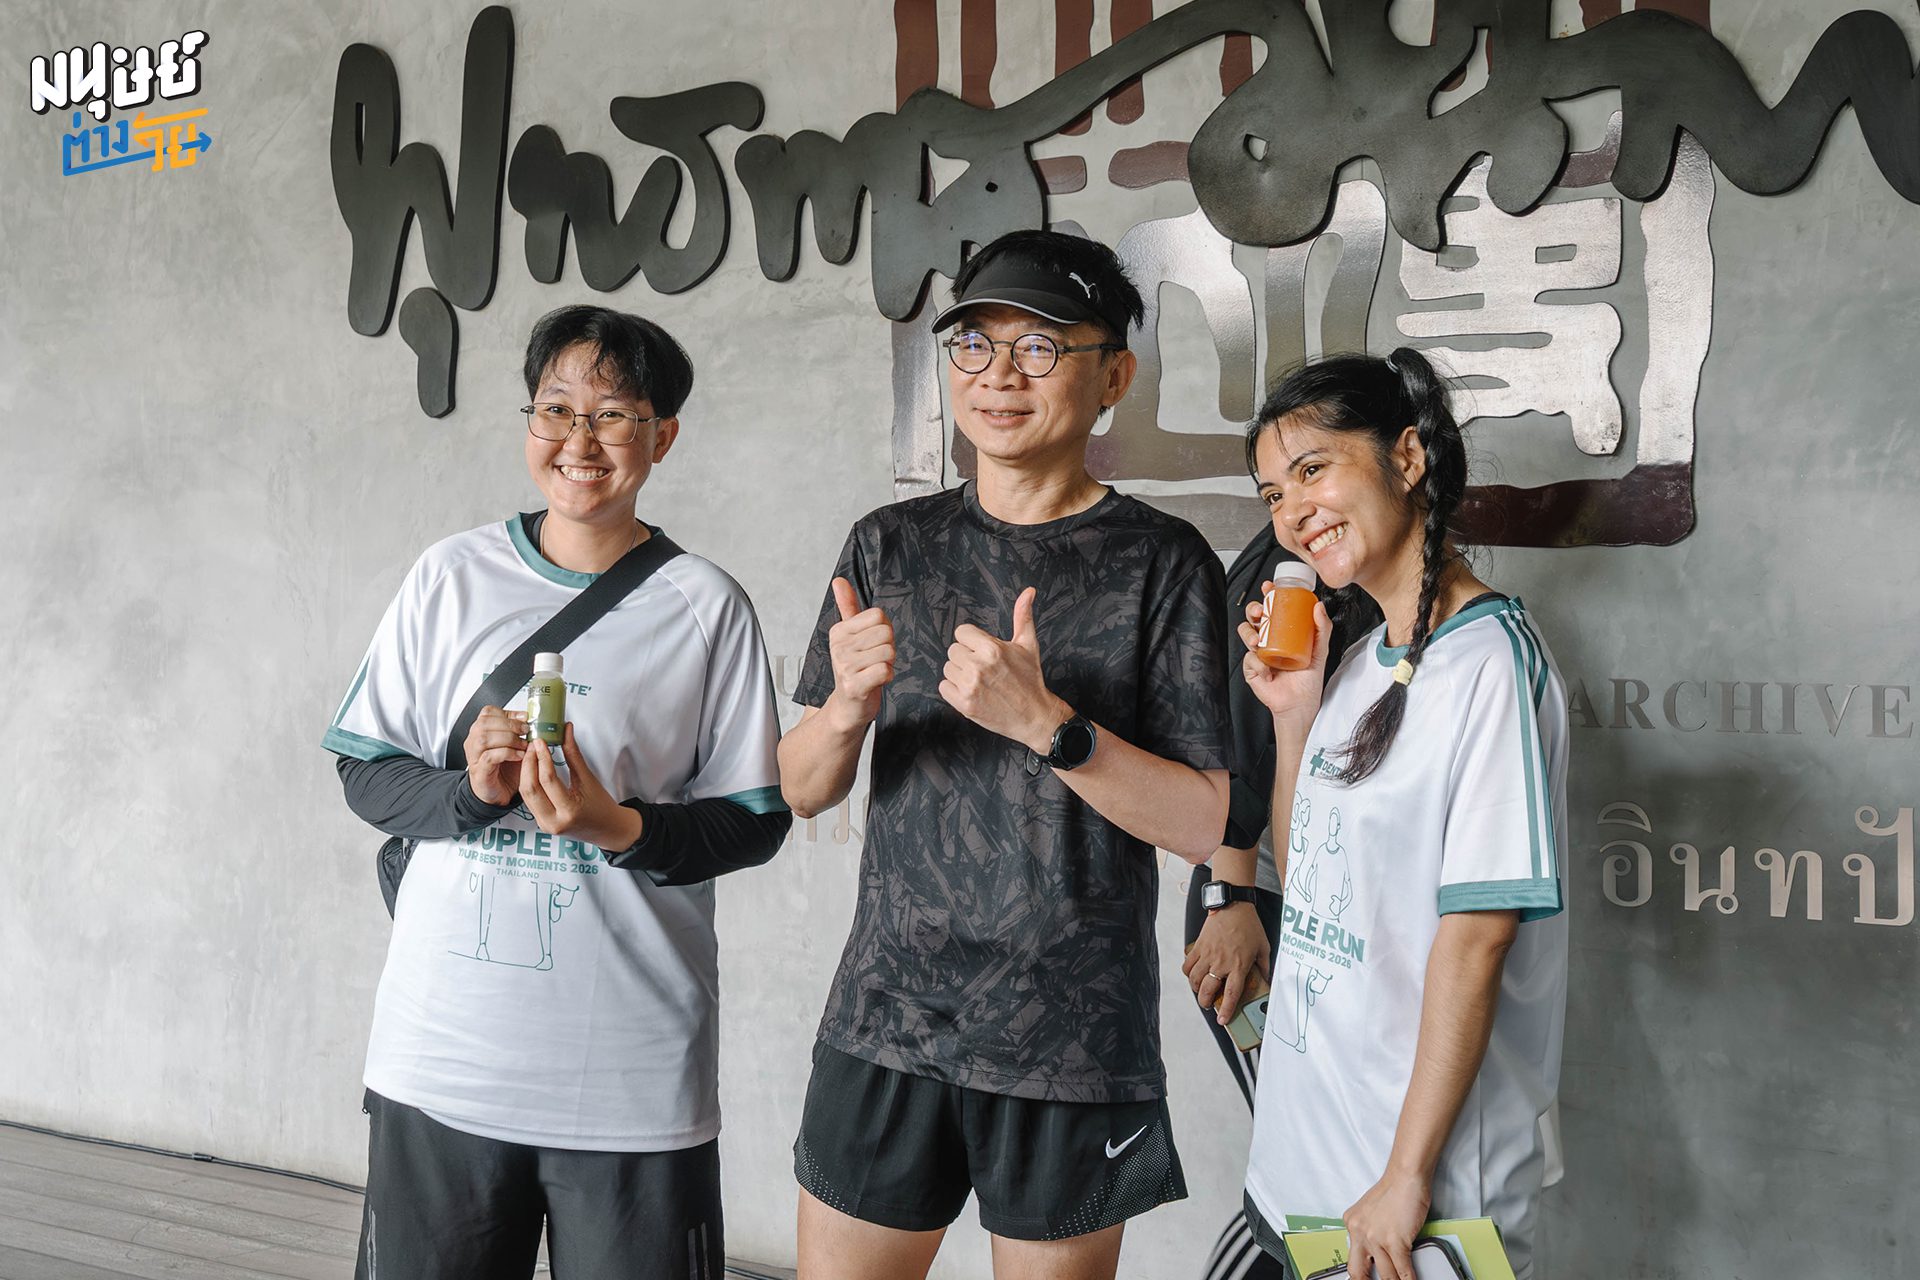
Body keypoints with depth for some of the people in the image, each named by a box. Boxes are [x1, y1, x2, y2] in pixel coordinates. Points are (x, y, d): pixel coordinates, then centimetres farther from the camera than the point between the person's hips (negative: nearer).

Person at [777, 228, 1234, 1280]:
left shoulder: (1160, 562, -4)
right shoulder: (892, 544, 6)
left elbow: (1202, 824, -9)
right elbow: (802, 792, 7)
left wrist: (1044, 722, -22)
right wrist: (847, 709, -15)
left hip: (1072, 1045, -3)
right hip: (885, 1020, 3)